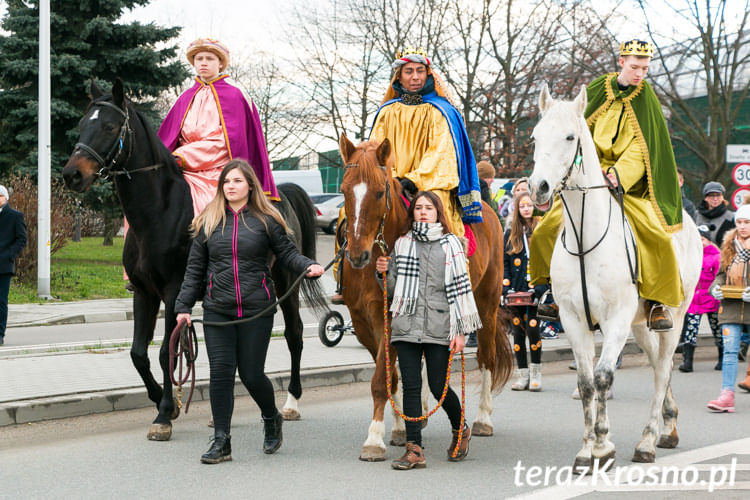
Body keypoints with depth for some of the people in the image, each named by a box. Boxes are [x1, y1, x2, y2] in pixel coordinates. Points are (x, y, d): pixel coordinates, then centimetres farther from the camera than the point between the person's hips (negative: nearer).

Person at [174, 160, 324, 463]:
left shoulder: (265, 220, 2)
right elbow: (195, 268, 11)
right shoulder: (208, 222, 8)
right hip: (217, 310, 2)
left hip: (256, 310, -2)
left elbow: (287, 253, 4)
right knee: (220, 371, -4)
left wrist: (309, 266, -17)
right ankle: (221, 442, 4)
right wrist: (183, 306, 6)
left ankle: (271, 419, 32)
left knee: (251, 374, 1)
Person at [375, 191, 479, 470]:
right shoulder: (402, 243, 12)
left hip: (438, 326, -3)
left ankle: (460, 430, 28)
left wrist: (460, 331, -6)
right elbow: (393, 288, 19)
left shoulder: (450, 244, 2)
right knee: (411, 386, -1)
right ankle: (414, 450, 1)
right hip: (406, 324, 3)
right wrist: (384, 272, -3)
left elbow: (460, 287, -1)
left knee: (438, 386, 0)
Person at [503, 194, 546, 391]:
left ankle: (536, 373, 4)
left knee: (532, 328, -11)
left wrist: (540, 287, -13)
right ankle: (522, 375, 13)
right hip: (516, 292, 4)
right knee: (518, 331, 5)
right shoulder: (510, 234, 12)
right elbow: (504, 262, 11)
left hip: (536, 291, -4)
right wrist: (506, 288, -2)